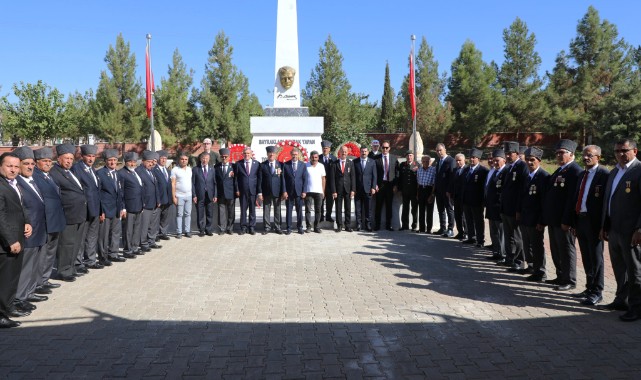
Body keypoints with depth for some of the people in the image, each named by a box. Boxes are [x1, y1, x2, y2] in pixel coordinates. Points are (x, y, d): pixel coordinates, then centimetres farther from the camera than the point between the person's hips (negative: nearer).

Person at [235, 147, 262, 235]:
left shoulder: (257, 164, 4)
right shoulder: (238, 164, 4)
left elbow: (259, 178, 3)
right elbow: (236, 178, 6)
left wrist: (260, 192, -2)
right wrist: (237, 190, -4)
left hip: (253, 191, 0)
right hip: (242, 191, 0)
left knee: (252, 210, 5)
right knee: (243, 210, 3)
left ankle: (252, 227, 13)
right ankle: (243, 227, 12)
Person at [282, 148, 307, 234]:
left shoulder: (303, 165, 5)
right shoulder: (286, 165, 3)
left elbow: (305, 179, 4)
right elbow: (283, 179, 1)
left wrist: (304, 191, -3)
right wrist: (284, 191, -6)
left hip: (299, 191, 1)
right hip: (289, 191, -1)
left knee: (299, 210, 5)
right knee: (289, 210, 3)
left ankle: (299, 227, 15)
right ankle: (288, 228, 9)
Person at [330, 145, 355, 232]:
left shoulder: (350, 163, 7)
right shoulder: (334, 164, 1)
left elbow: (353, 177, 4)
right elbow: (332, 178, -1)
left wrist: (352, 190, -4)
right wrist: (333, 191, -8)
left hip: (348, 189, 1)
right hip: (338, 189, -1)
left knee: (348, 208, 5)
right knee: (338, 208, 4)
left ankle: (348, 226, 12)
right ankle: (339, 225, 12)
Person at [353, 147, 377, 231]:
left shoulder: (372, 162, 7)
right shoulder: (355, 162, 6)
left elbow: (374, 176, 5)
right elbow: (353, 175, 5)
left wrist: (373, 187, -3)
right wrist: (353, 188, -1)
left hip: (368, 189, 0)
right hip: (358, 189, 0)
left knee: (368, 208, 1)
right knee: (358, 208, 2)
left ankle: (368, 225, 8)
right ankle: (359, 224, 9)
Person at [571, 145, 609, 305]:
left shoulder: (604, 174, -9)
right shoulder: (582, 175, 16)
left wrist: (603, 225, -18)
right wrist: (575, 223, 13)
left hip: (594, 222, -7)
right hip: (580, 220, 8)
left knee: (596, 257, 1)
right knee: (586, 258, 15)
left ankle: (597, 292, 10)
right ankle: (589, 288, 26)